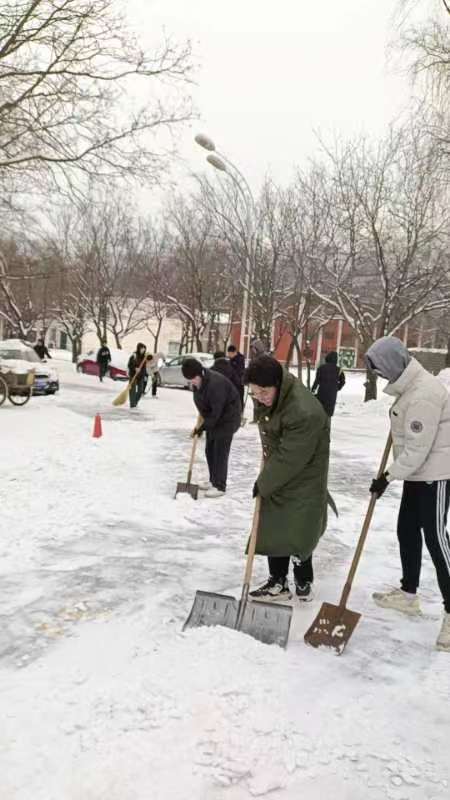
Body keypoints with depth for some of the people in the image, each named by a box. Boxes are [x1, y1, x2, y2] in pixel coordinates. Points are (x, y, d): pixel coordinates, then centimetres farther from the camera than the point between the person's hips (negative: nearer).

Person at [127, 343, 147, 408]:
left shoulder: (144, 356, 8)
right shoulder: (134, 356, -12)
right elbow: (129, 365, -14)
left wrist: (145, 375, 14)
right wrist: (135, 369, -28)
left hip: (141, 376, 6)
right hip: (133, 375, -6)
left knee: (141, 390, 6)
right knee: (133, 389, -4)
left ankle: (135, 403, 23)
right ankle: (132, 404, 0)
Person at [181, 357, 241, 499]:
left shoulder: (215, 384, -33)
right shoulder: (198, 381, -5)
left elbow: (216, 412, -28)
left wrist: (201, 428, -21)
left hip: (227, 418, -9)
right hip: (213, 418, 9)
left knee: (220, 452, -7)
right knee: (210, 450, 12)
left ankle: (220, 486, 1)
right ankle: (213, 480, 26)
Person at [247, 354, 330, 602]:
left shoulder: (304, 413, -35)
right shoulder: (270, 394, -8)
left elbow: (289, 460, -27)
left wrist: (262, 484, -16)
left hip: (303, 479, -8)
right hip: (277, 474, 8)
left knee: (297, 534, -1)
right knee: (272, 529, 10)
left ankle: (304, 583, 22)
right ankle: (278, 583, 23)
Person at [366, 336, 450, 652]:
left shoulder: (423, 395, -27)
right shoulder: (410, 384, 5)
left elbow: (417, 449, -26)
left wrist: (388, 477, -20)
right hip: (418, 471, 10)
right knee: (407, 530, 15)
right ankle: (408, 593, 29)